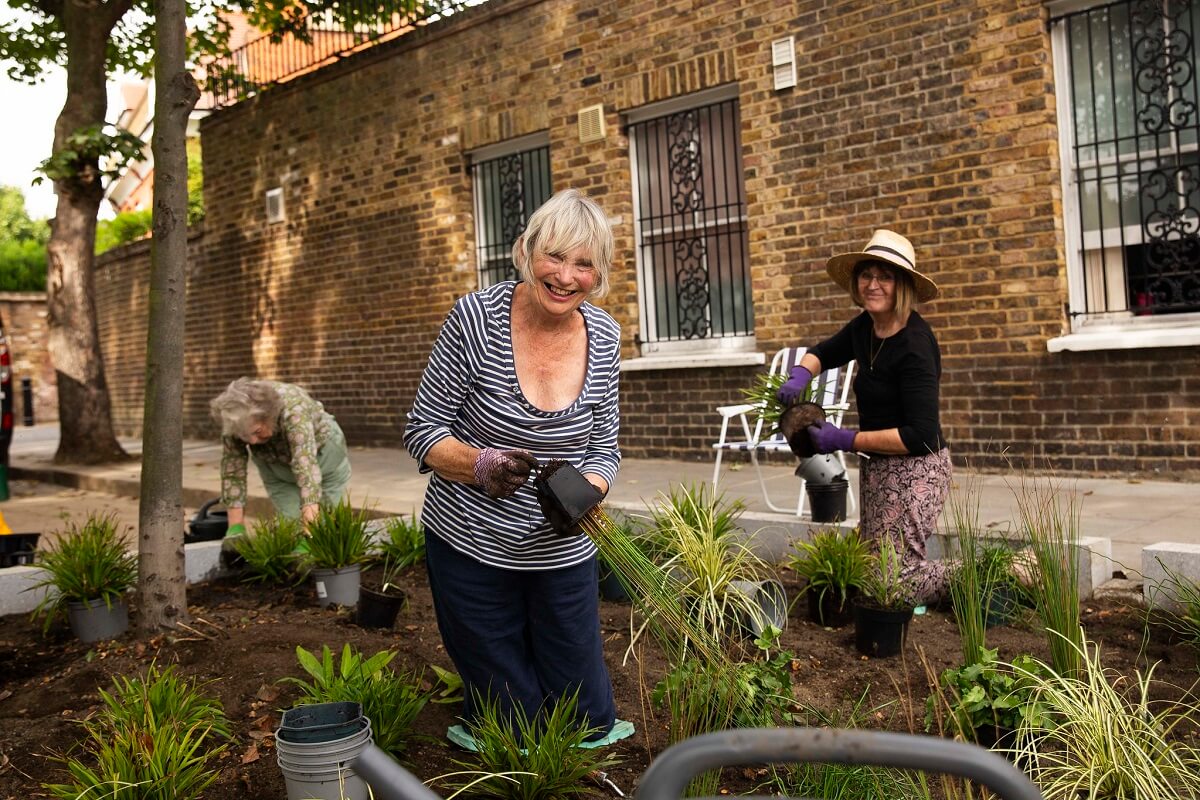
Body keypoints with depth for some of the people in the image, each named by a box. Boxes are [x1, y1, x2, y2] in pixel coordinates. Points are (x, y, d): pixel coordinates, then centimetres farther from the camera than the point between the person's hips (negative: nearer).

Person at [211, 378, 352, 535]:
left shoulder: (293, 409, -42)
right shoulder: (236, 420, -29)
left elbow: (306, 466, -50)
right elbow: (232, 470, -23)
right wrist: (236, 527, -28)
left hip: (322, 453, -3)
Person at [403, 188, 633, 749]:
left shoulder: (604, 337, -5)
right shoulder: (475, 317, -16)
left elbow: (605, 449, 3)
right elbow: (422, 431, -9)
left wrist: (585, 493, -19)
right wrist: (482, 466, -28)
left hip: (563, 551, 3)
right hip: (471, 547, -3)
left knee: (589, 724, 13)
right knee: (512, 725, 9)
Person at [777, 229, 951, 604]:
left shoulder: (914, 346, -21)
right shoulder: (865, 327, 4)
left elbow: (920, 435, -24)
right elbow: (823, 352, 24)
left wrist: (845, 440, -21)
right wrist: (800, 374, 1)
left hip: (914, 469, -9)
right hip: (877, 466, 9)